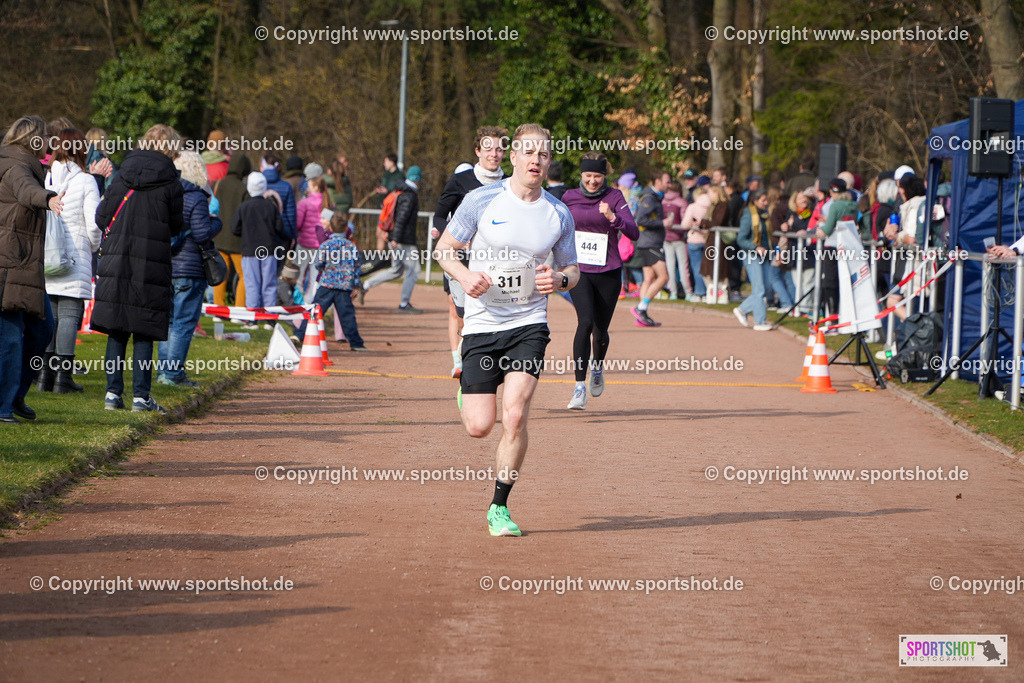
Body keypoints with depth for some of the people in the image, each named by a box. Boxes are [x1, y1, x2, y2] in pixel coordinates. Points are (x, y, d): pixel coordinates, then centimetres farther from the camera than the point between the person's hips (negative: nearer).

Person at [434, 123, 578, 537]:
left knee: (515, 417, -16)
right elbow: (444, 248, 4)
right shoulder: (481, 201, -5)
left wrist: (559, 280, -10)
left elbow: (572, 271, 14)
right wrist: (465, 276, -16)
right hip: (482, 324, -1)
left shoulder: (559, 215, 2)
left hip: (528, 325, 1)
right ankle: (468, 393, 35)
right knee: (479, 427, -5)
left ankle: (499, 507, 1)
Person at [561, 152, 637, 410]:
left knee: (600, 331, 7)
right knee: (585, 322, -21)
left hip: (608, 272, 0)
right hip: (579, 271, 0)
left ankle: (597, 366, 43)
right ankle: (579, 387, -20)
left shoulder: (615, 197, -4)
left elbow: (634, 233, -15)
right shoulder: (569, 197, 3)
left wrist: (612, 217, -30)